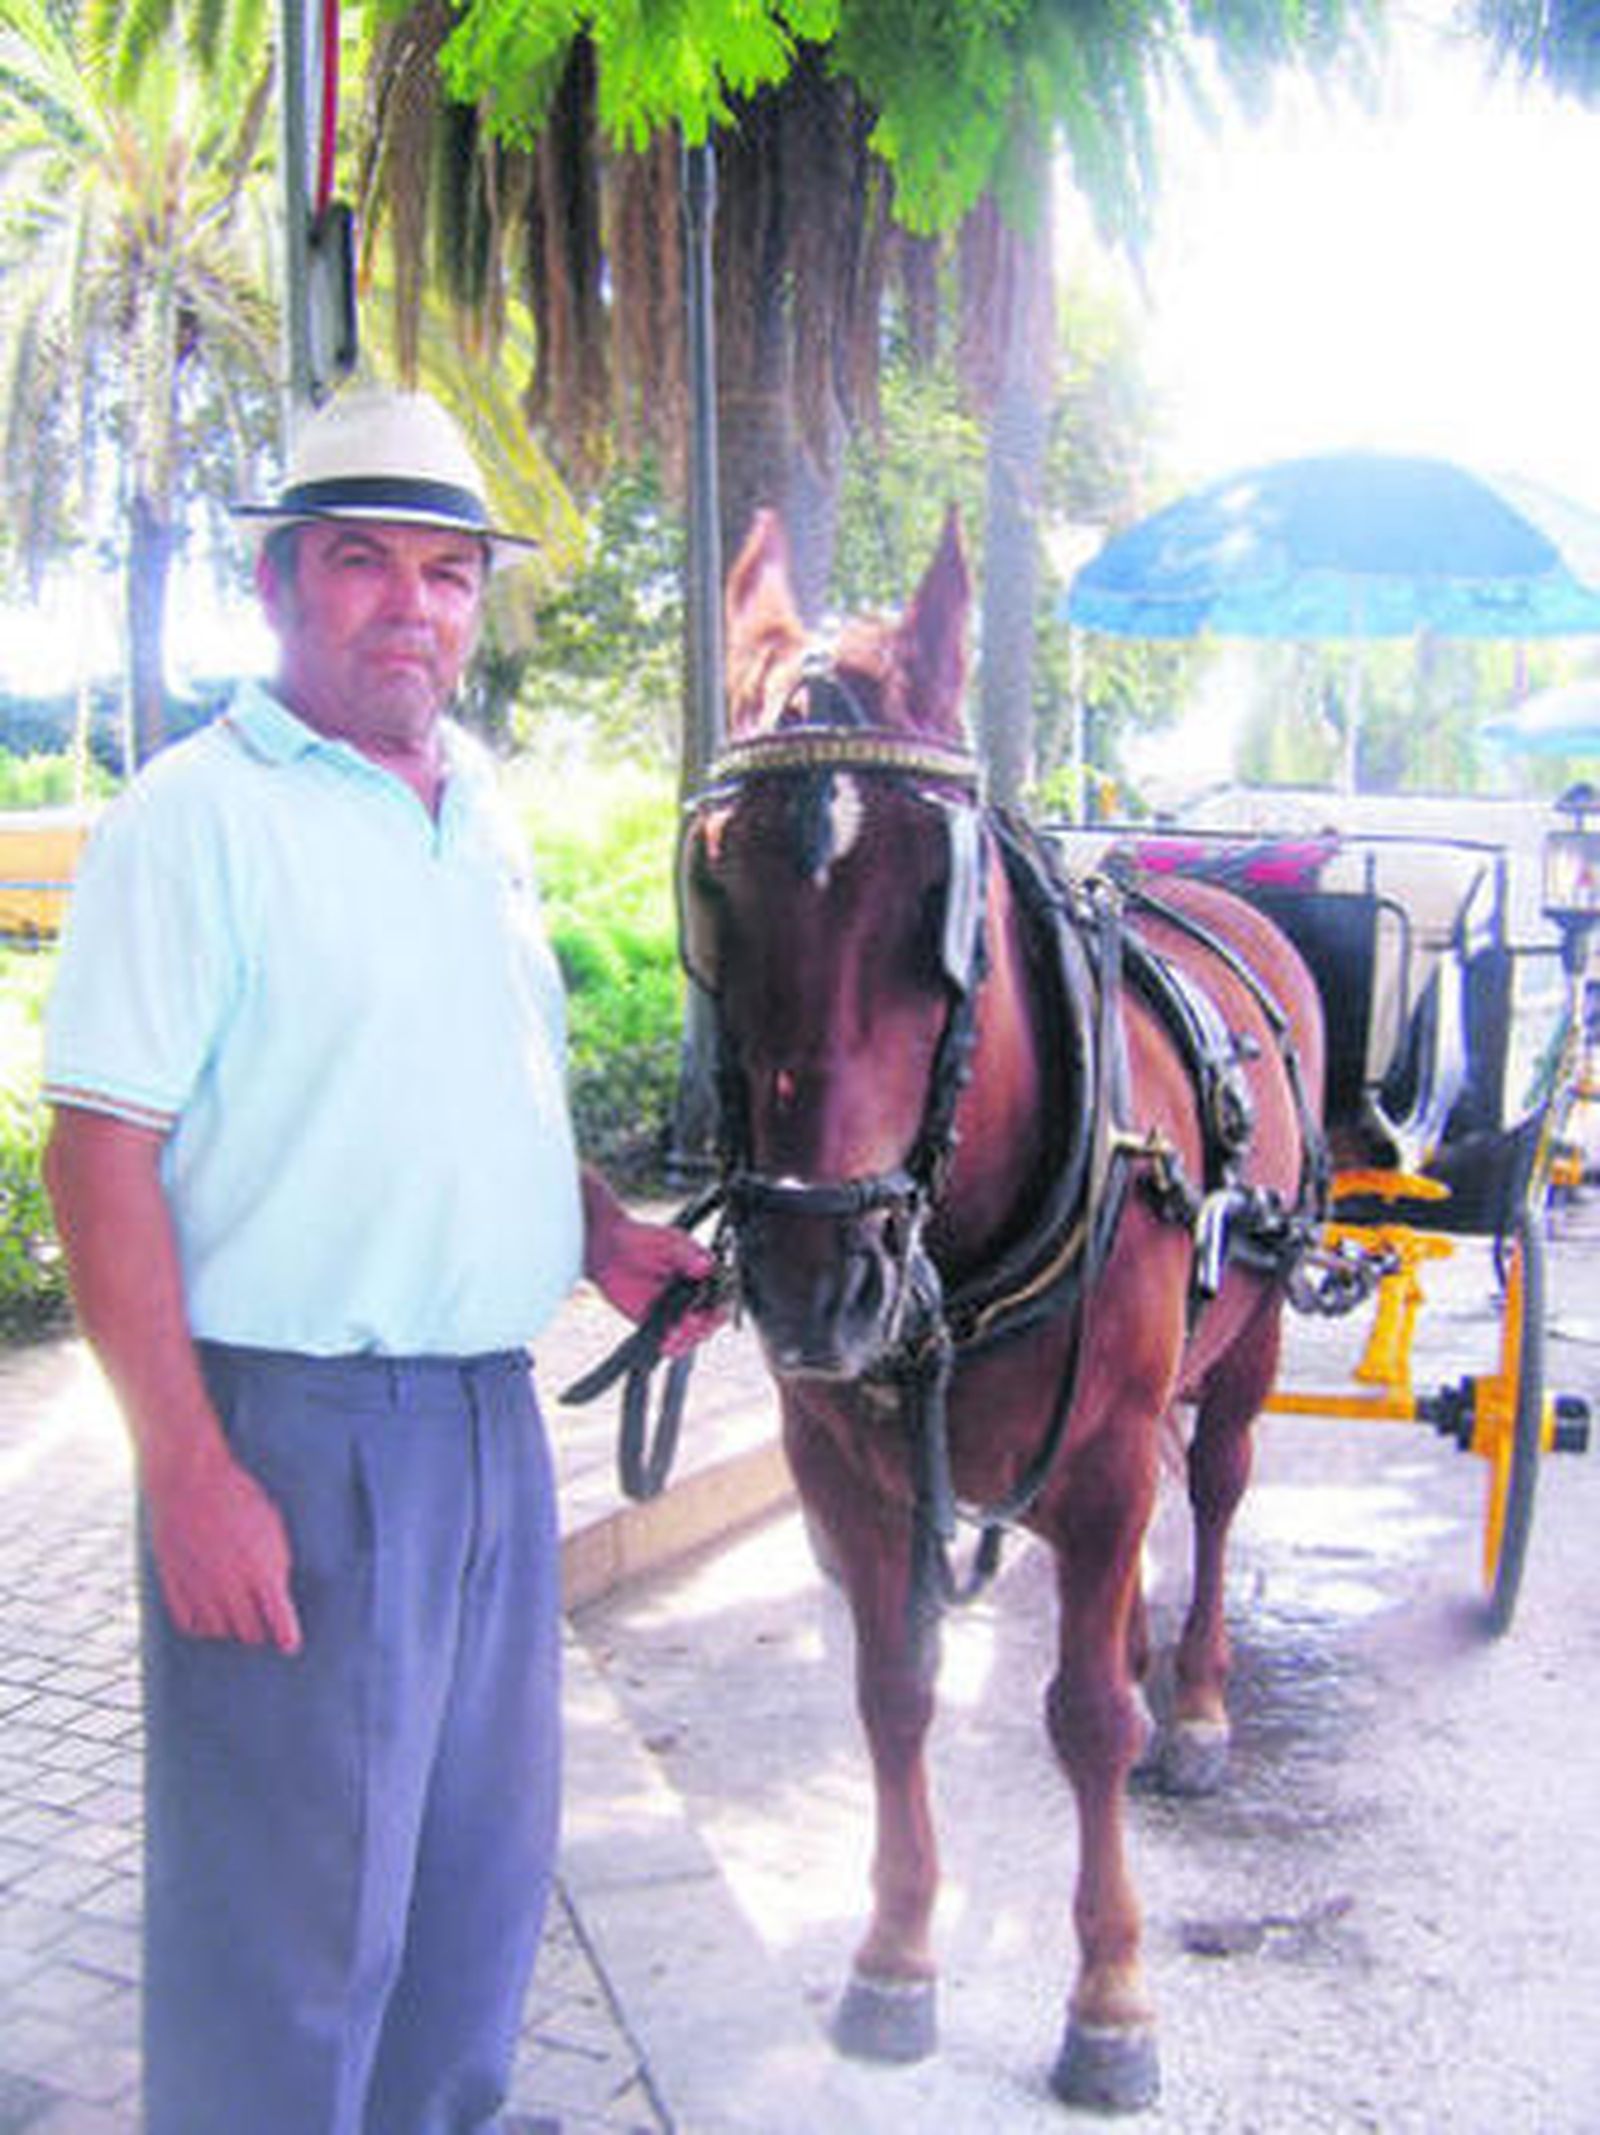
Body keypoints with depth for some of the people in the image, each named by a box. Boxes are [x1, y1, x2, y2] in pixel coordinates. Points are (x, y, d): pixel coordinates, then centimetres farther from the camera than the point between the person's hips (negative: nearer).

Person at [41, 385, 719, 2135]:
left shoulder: (479, 811, 12)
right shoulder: (197, 815, -11)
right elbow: (101, 1156, -16)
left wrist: (601, 1233, 4)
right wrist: (189, 1471, -21)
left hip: (494, 1411, 8)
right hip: (293, 1427, -7)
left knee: (486, 1859, 21)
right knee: (295, 1898, 5)